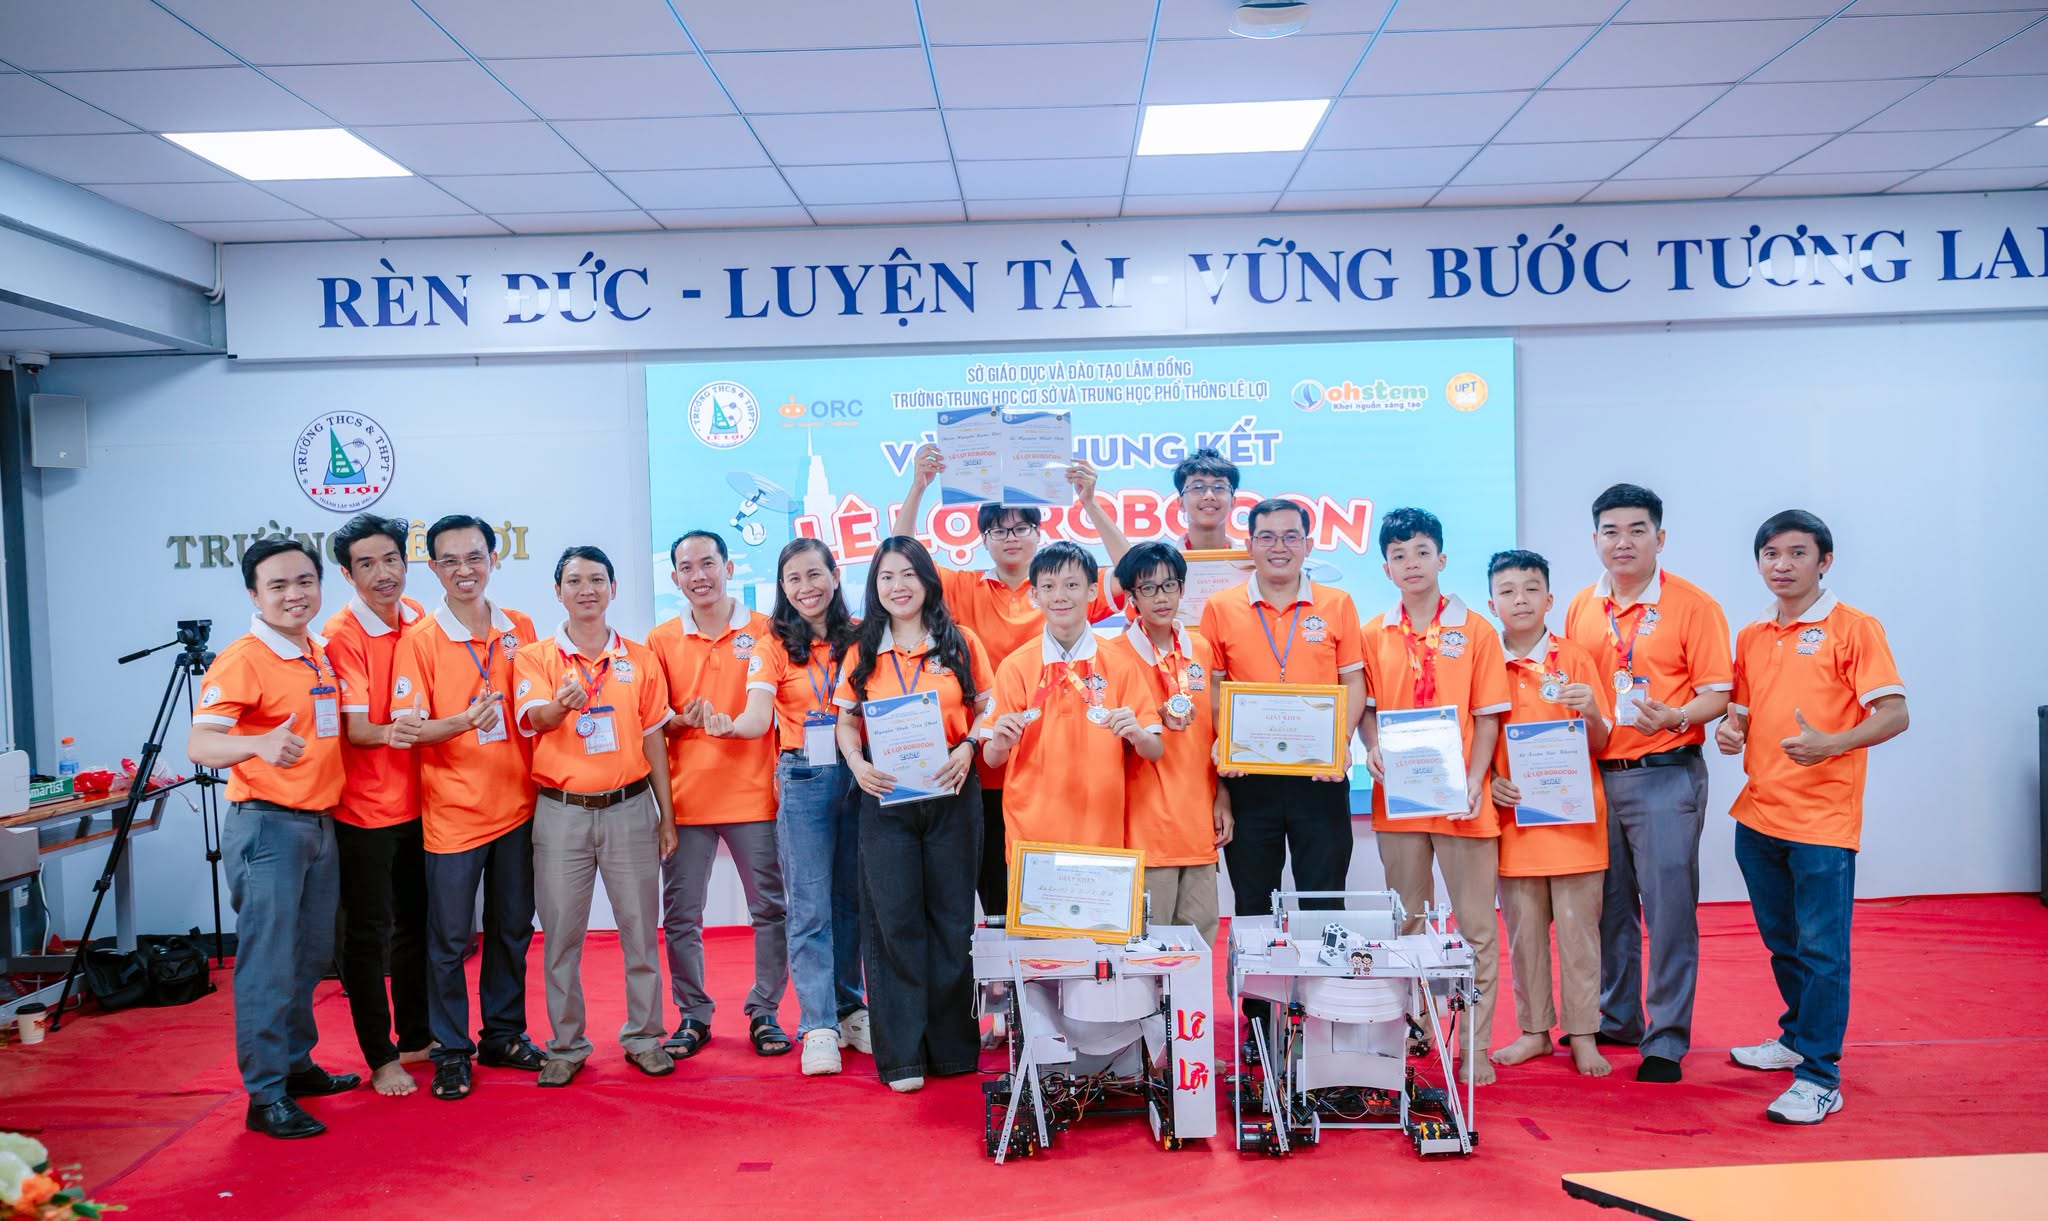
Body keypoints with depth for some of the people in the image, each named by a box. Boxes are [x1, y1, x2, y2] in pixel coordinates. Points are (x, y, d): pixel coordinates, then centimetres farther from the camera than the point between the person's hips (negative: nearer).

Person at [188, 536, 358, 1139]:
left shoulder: (320, 654, 11)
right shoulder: (242, 660, -14)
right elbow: (200, 743, -26)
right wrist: (260, 744, -44)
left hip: (320, 823, 8)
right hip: (267, 825, -8)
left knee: (310, 958, 17)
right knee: (269, 965, -4)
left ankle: (296, 1064, 30)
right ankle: (265, 1095, 3)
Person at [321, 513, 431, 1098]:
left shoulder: (419, 621, 4)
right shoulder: (341, 634, -13)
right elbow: (351, 726, -20)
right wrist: (386, 733, -38)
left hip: (417, 800, 6)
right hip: (365, 807, -6)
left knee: (416, 923, 16)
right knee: (368, 933, 3)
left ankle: (416, 1037, 31)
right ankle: (380, 1057, 15)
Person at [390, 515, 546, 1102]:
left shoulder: (520, 629, 6)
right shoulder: (420, 639, -7)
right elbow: (407, 728, -12)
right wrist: (463, 722, -29)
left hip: (516, 805, 4)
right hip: (453, 810, -4)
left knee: (512, 929, 13)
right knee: (449, 939, 3)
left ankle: (504, 1034, 27)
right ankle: (451, 1052, 16)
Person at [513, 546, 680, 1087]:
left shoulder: (640, 658, 7)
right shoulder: (536, 658, 2)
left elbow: (654, 738, 10)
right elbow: (533, 718, -17)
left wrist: (667, 815, 8)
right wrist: (563, 705, -41)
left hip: (629, 807, 1)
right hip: (561, 813, -1)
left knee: (640, 926, 5)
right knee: (561, 931, 4)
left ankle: (644, 1036, 18)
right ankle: (566, 1046, 16)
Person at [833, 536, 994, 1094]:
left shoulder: (959, 644, 4)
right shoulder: (863, 652, 8)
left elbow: (987, 709, 6)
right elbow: (847, 722, 10)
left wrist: (968, 748, -12)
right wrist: (858, 764, -8)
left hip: (952, 796, 0)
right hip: (885, 799, 1)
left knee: (951, 917, 6)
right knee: (894, 922, 1)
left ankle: (953, 1046, 19)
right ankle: (901, 1055, 10)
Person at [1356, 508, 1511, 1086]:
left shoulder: (1475, 631, 0)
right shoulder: (1375, 635, 6)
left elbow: (1488, 717, -1)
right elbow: (1367, 708, 11)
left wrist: (1474, 781, -11)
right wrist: (1373, 747, -9)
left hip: (1461, 799, -2)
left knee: (1477, 926, 0)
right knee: (1406, 924, 11)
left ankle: (1475, 1046, 8)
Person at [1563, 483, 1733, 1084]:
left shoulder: (1692, 605, -5)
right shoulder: (1580, 607, 10)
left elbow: (1717, 693, -7)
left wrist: (1675, 717, -25)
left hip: (1665, 778, -5)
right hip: (1594, 777, 5)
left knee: (1668, 909, -1)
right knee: (1607, 905, 13)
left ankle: (1667, 1040, 10)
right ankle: (1615, 1019, 28)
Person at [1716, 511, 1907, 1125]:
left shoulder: (1854, 628, -6)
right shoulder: (1752, 637, 12)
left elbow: (1894, 714, -12)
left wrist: (1831, 744, -28)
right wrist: (1732, 729, -1)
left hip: (1822, 820, -6)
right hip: (1758, 815, 6)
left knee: (1821, 951, -3)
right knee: (1782, 943, 19)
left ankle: (1819, 1079, 4)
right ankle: (1797, 1037, 37)